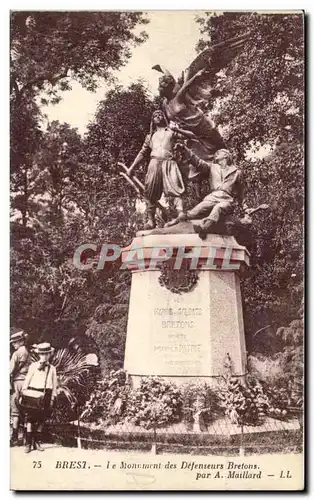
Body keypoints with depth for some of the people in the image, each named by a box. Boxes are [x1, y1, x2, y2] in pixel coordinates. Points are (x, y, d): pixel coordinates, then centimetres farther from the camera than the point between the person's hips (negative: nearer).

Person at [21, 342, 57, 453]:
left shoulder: (52, 368, 10)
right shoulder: (33, 366, 4)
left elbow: (54, 384, 12)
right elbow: (27, 380, 3)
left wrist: (52, 398, 7)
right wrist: (23, 393, -4)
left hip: (46, 394, 3)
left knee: (41, 419, 6)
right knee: (31, 418, -6)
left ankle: (37, 442, 16)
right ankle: (28, 443, -2)